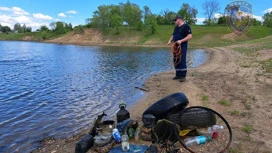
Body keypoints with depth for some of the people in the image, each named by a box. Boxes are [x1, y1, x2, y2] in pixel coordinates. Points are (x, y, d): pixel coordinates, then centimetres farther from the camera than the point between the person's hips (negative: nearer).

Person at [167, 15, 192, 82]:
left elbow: (190, 36, -15)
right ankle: (178, 75, 19)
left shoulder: (186, 26, -7)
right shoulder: (176, 27, 18)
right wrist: (170, 41, 3)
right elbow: (173, 35, 24)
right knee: (176, 61, 9)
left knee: (182, 61, -9)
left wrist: (181, 41, -23)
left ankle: (183, 76, -1)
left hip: (182, 47, -8)